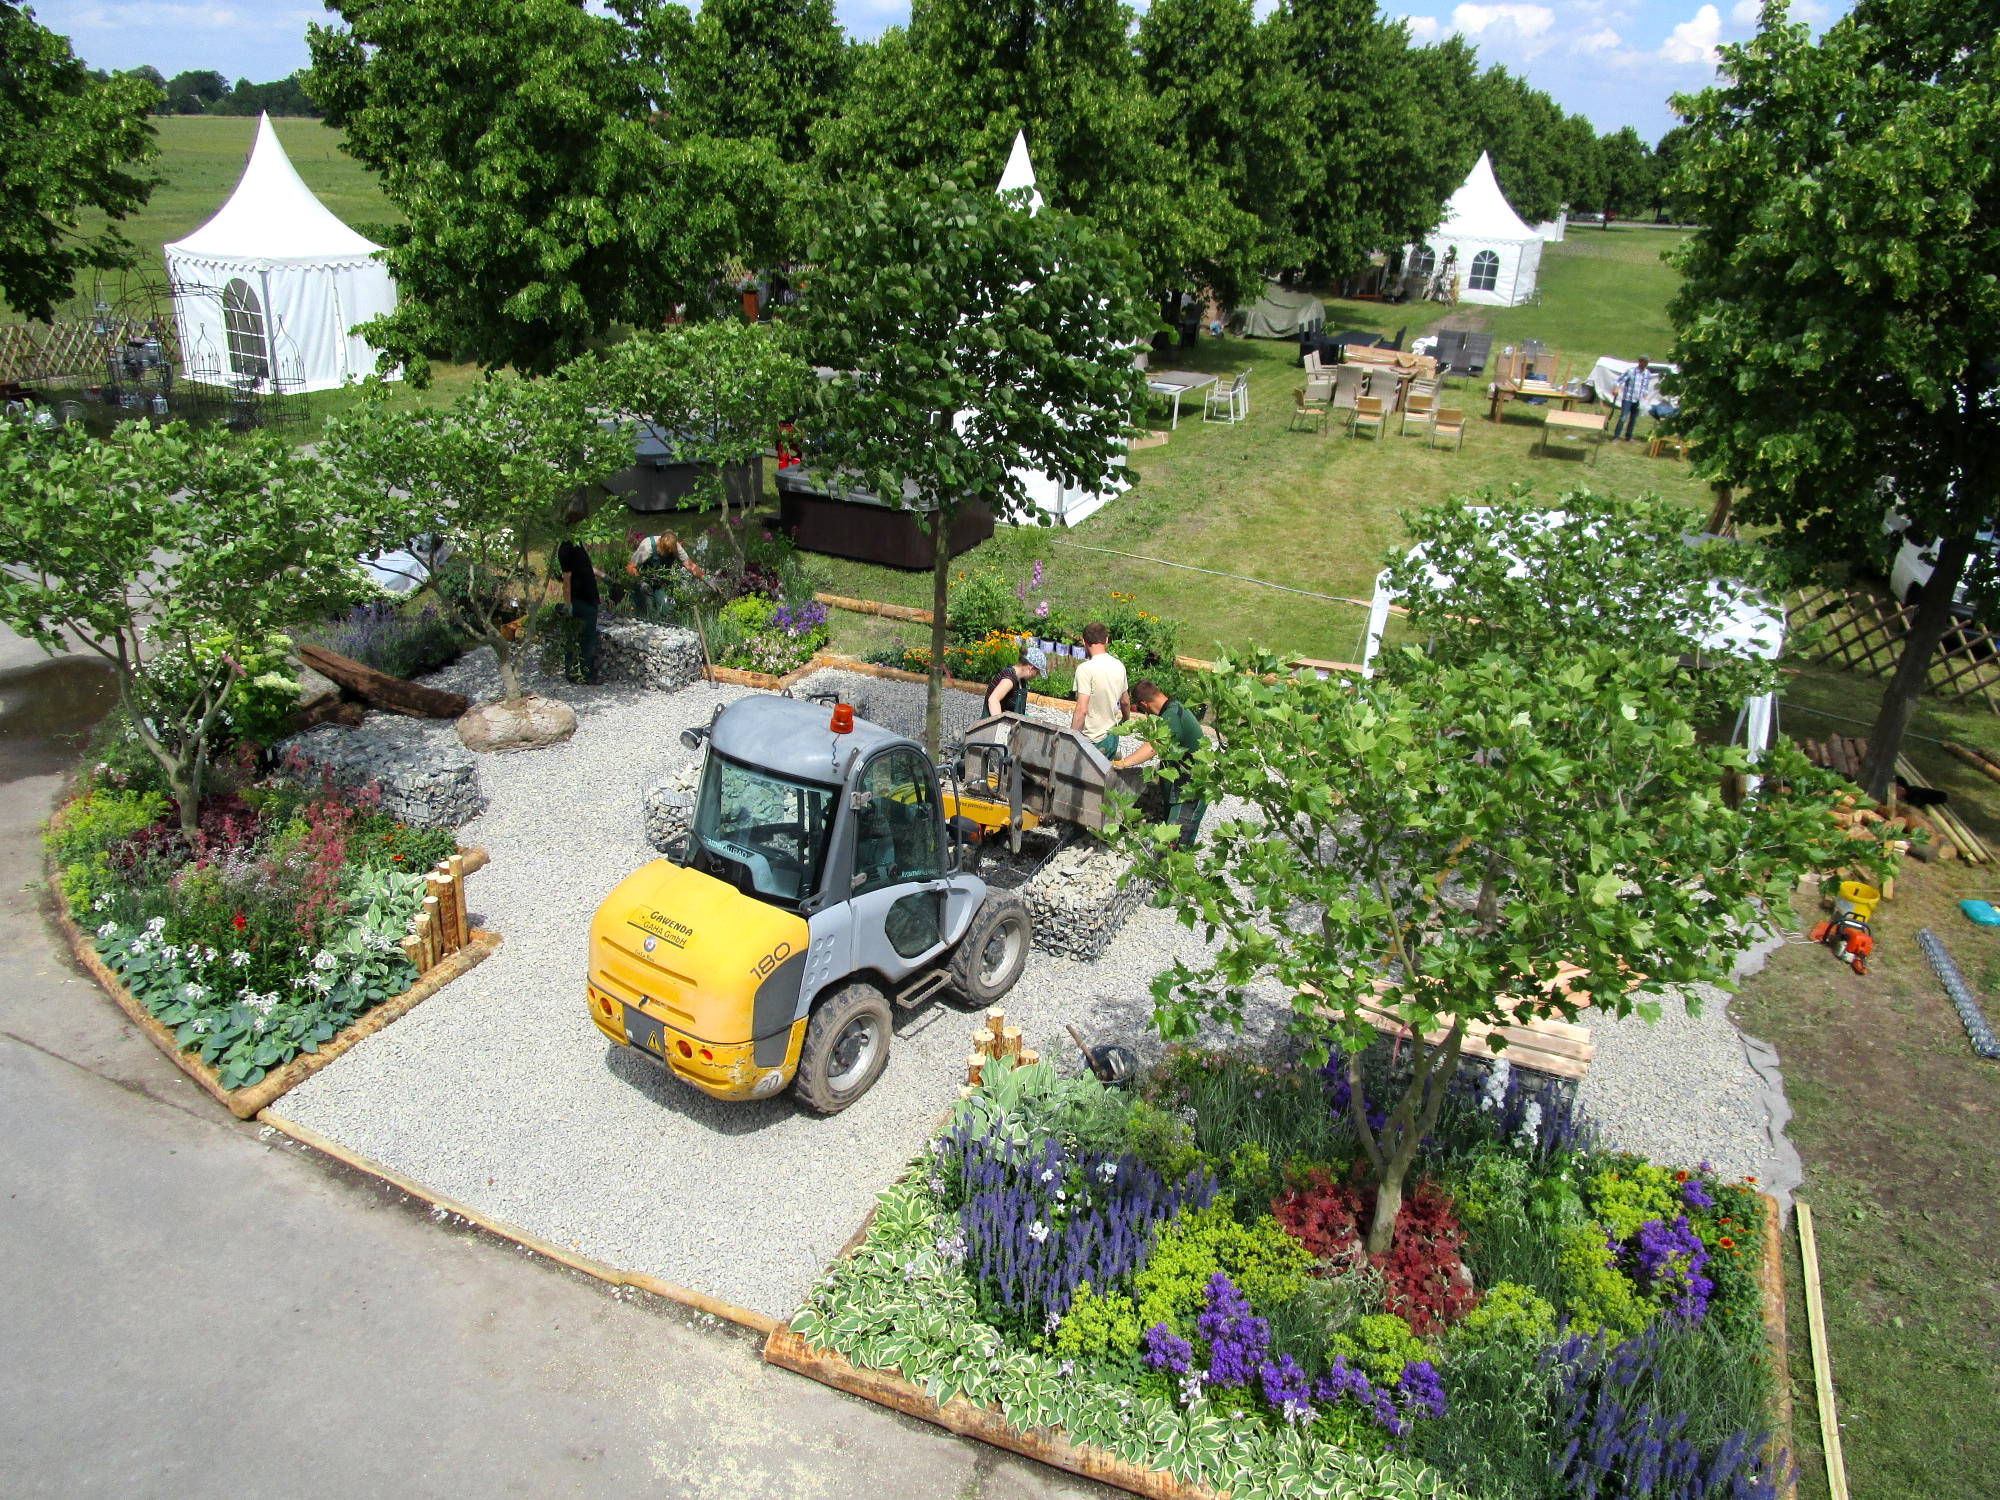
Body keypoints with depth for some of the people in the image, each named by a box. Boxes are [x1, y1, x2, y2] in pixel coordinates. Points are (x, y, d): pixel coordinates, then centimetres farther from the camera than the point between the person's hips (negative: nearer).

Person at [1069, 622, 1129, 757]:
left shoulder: (1086, 669, -19)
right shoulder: (1119, 666, 3)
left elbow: (1082, 710, -22)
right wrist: (1125, 721, 35)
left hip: (1093, 740, -7)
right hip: (1113, 736, 7)